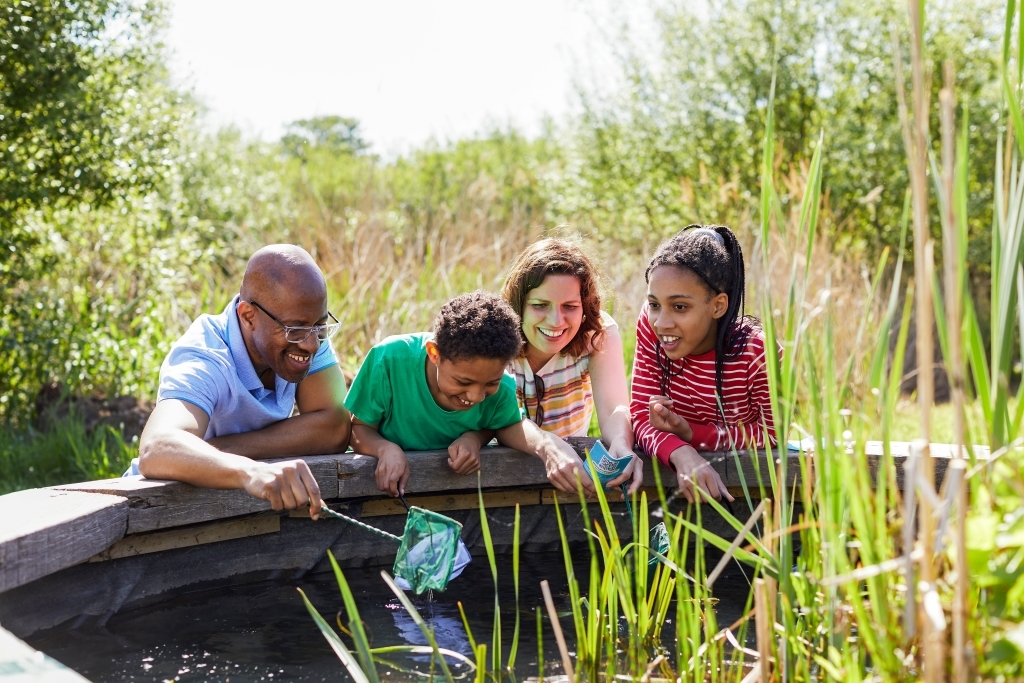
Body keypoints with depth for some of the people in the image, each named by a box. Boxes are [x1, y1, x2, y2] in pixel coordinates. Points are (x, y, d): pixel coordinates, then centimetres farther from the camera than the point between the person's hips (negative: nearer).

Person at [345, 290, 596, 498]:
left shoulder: (500, 388, -19)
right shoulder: (389, 360, -26)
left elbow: (508, 424, 2)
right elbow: (358, 428, -12)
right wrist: (386, 449, -34)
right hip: (387, 488, 0)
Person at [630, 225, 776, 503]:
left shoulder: (757, 351, -24)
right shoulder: (650, 326, -16)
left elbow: (773, 432, -12)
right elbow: (641, 413, -14)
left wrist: (691, 433, -23)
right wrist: (682, 454, -35)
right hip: (673, 472, 0)